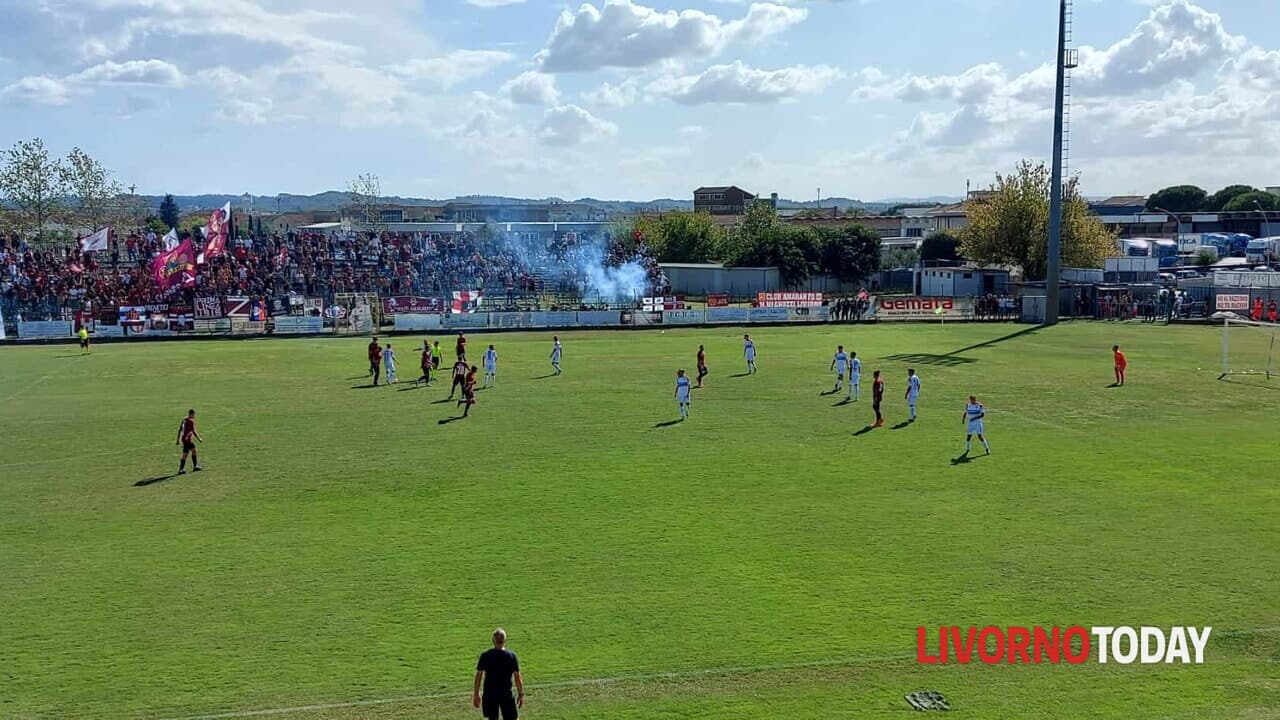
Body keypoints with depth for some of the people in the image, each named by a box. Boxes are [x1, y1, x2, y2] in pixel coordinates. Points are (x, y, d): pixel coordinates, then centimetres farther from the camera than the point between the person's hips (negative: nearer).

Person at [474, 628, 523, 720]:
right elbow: (518, 677, -4)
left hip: (489, 695, 2)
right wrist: (521, 694, 5)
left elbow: (478, 676, 1)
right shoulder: (512, 656, -5)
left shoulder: (485, 655, -2)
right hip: (506, 695, -2)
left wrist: (476, 694, 10)